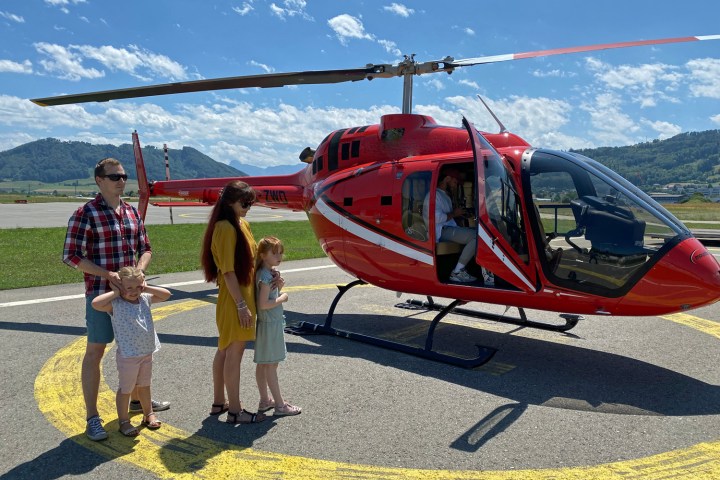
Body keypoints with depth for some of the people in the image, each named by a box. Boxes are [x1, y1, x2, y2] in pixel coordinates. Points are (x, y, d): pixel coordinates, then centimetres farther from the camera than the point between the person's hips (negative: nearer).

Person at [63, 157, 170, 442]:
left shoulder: (132, 212, 8)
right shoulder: (85, 214, -10)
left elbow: (145, 248, 14)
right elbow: (70, 256, -11)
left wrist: (139, 269, -6)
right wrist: (107, 274, -19)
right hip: (101, 293, -6)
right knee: (95, 351, 2)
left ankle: (136, 399, 35)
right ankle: (92, 418, 12)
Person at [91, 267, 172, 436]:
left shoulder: (145, 299, 1)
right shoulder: (115, 304, -15)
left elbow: (166, 294, 7)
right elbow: (95, 303, -32)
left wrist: (146, 288, -3)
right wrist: (115, 292, -22)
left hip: (147, 352, 6)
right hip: (128, 356, -6)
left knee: (144, 386, 22)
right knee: (125, 389, 8)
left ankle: (148, 414, 37)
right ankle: (123, 421, 23)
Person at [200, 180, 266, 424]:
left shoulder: (242, 224, 11)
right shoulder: (225, 228, -18)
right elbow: (228, 271, -20)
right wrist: (242, 305, -19)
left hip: (243, 296, 10)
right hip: (234, 299, -10)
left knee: (225, 350, 17)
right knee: (234, 352, -1)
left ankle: (219, 402, 30)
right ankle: (235, 410, 10)